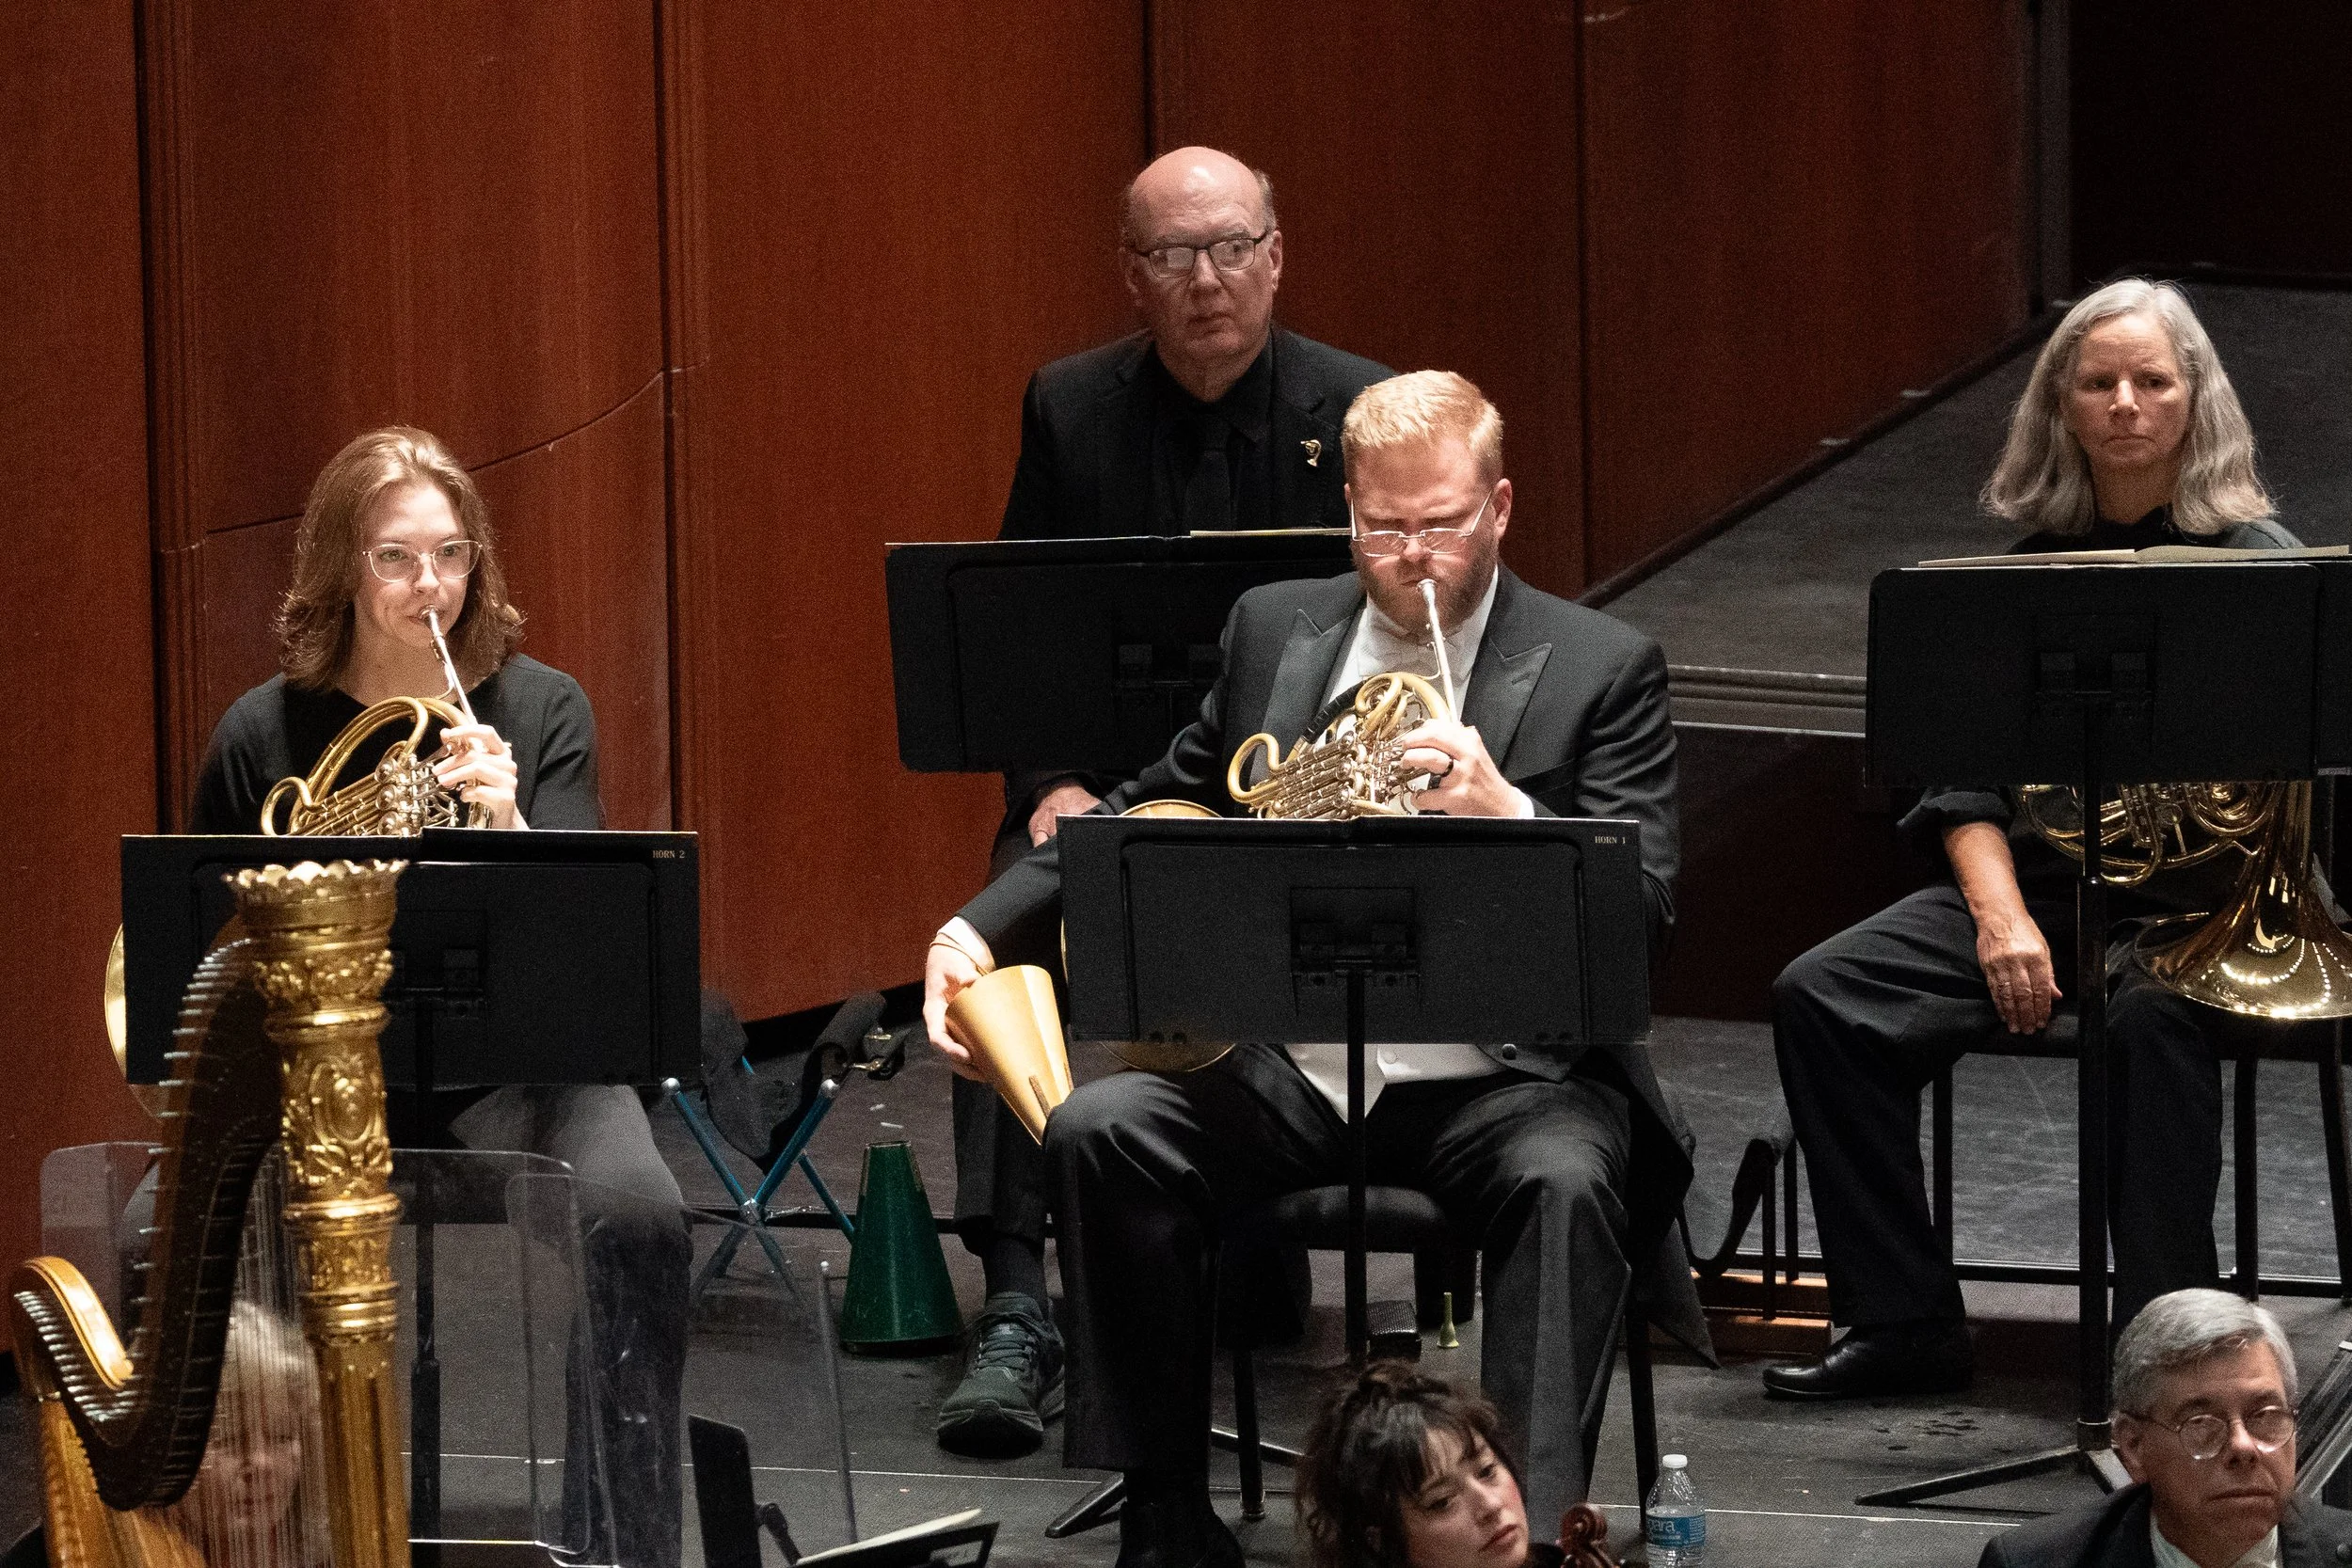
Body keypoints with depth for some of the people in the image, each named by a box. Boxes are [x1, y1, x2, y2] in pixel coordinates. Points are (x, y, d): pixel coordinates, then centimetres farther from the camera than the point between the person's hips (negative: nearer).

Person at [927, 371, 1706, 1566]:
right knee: (1100, 1132, -21)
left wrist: (1507, 813, -25)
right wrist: (984, 927, 10)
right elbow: (1155, 813, 24)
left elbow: (1645, 907, -7)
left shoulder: (1600, 668, 2)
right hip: (1285, 1063, 3)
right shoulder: (1275, 629, 14)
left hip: (1494, 1073, -3)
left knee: (1566, 1178, -35)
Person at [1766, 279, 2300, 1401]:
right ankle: (1902, 1324, -10)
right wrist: (1999, 917, -9)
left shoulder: (2257, 563, 2)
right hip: (2040, 879, 4)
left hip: (2201, 899, -4)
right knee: (1820, 1000, -17)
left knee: (2151, 1019, -38)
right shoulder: (2031, 566, 12)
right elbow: (1965, 777, 7)